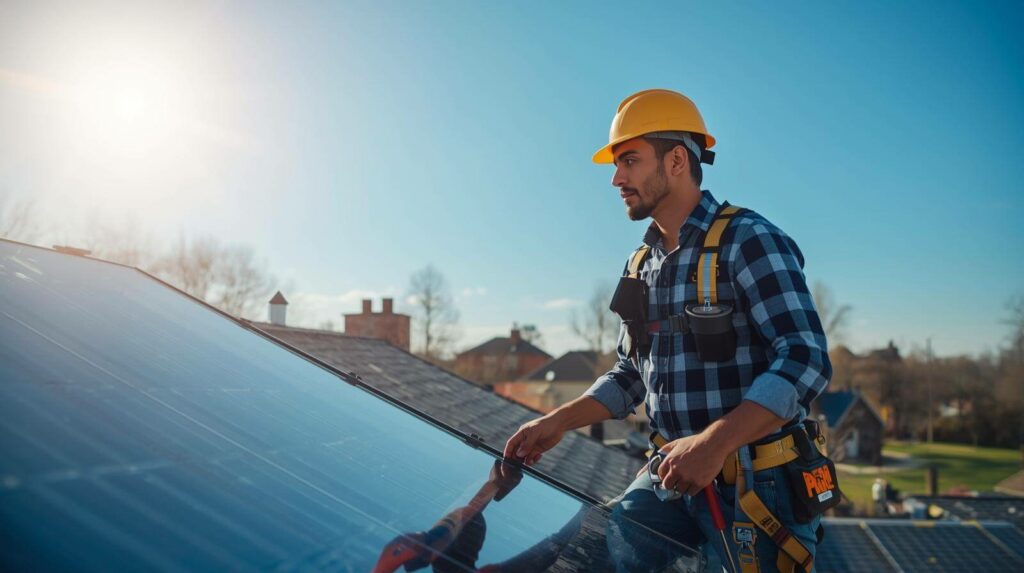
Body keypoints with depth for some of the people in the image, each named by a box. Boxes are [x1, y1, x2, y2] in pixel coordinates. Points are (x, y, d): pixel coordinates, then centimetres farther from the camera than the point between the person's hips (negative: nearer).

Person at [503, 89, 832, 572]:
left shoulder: (748, 242, -12)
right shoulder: (641, 265, 10)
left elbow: (805, 360, -21)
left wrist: (713, 442, -31)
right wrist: (558, 421, 4)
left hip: (756, 481, -6)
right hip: (673, 474, 6)